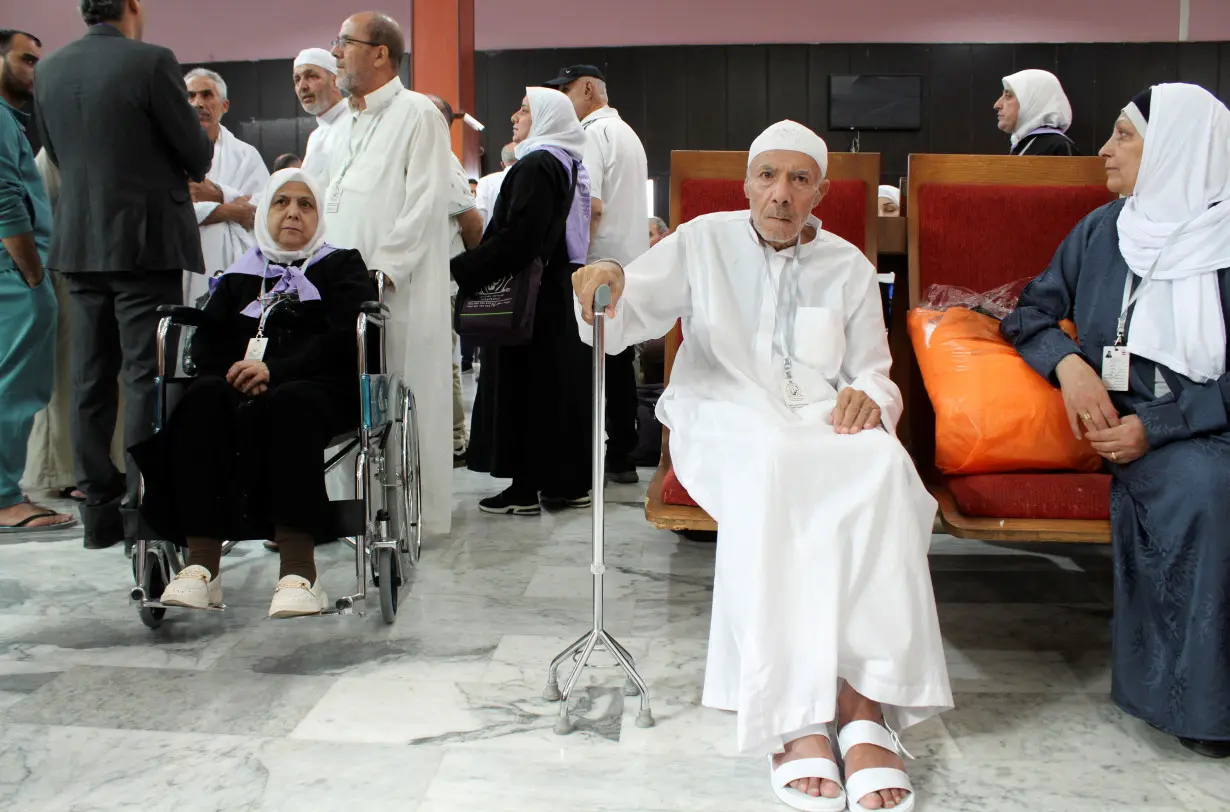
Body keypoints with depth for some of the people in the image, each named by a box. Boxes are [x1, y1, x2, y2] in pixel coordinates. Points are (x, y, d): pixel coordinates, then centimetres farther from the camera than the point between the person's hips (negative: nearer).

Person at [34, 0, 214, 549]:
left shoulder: (49, 70, 8)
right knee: (147, 374, -2)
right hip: (144, 241, -6)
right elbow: (198, 157, -6)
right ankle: (144, 507, -1)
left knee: (91, 377, 9)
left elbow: (56, 154, 17)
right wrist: (181, 167, 17)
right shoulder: (152, 62, -10)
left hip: (78, 244, 6)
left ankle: (99, 508, 15)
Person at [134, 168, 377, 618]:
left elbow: (344, 337, -1)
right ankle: (202, 562, -38)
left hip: (319, 387, -3)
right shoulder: (238, 276, 28)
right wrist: (238, 370, -11)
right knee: (203, 397, -31)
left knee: (290, 403, -38)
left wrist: (274, 371, -15)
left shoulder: (341, 266, 18)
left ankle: (299, 571, -46)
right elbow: (205, 342, 13)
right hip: (242, 388, 3)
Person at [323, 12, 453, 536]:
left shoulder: (417, 114, -3)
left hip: (399, 292, -7)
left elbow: (424, 204, -12)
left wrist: (382, 271, -18)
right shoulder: (350, 123, 21)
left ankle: (418, 514, 7)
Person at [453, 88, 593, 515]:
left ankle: (526, 488, 3)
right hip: (563, 288, 9)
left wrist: (461, 268, -19)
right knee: (563, 380, 11)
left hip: (533, 295, -9)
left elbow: (517, 238, -24)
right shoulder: (569, 164, 15)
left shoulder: (535, 166, -15)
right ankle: (570, 480, 18)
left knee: (525, 383, -3)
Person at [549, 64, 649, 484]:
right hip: (632, 263, 9)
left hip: (602, 263, -9)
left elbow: (591, 204, -20)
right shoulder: (627, 132, 20)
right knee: (620, 362, 10)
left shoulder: (593, 133, -9)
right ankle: (622, 456, 15)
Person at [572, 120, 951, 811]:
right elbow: (626, 320, 1)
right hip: (726, 417, -2)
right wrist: (605, 282, -22)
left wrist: (868, 397, -11)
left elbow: (874, 373, 14)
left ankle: (865, 702, -34)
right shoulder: (703, 242, 11)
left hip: (824, 418, 3)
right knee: (772, 467, -39)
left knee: (885, 466, -33)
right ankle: (792, 716, -36)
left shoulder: (848, 266, 15)